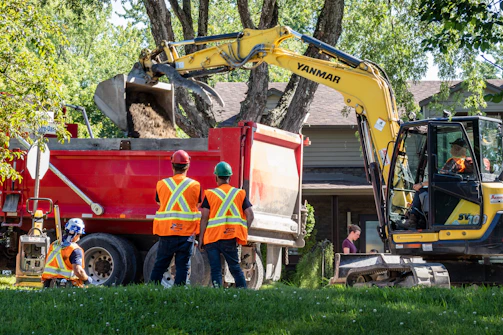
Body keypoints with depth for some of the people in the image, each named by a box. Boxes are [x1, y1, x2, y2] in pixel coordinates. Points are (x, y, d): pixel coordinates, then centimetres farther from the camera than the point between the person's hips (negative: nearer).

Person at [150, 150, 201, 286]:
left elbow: (160, 204, 12)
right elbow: (197, 207, 8)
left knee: (160, 265, 9)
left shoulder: (161, 184, 1)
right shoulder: (195, 185, -2)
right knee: (182, 266, 3)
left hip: (165, 231, 1)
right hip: (187, 232, -1)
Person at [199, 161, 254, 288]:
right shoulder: (240, 193, 7)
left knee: (215, 269, 1)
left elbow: (204, 217, -5)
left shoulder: (210, 194, 0)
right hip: (230, 238, 2)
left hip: (211, 238, -2)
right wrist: (243, 232, 11)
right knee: (235, 267, 12)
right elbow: (250, 215, 1)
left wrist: (201, 237, 0)